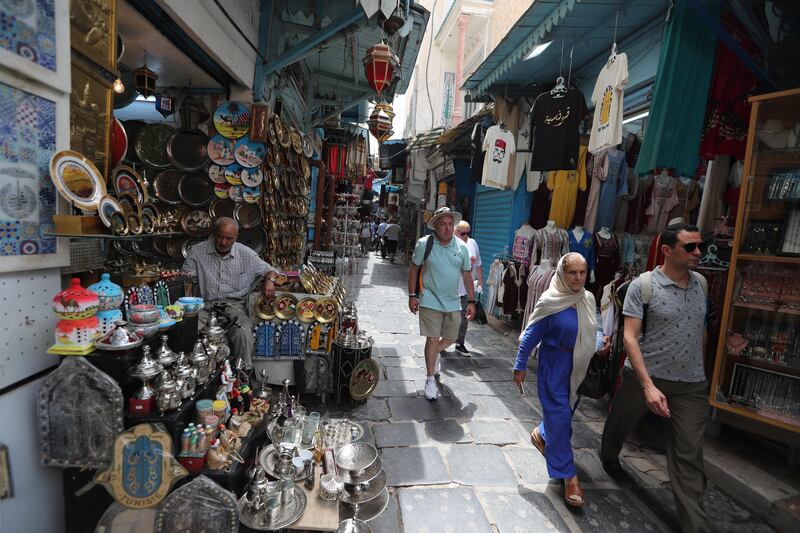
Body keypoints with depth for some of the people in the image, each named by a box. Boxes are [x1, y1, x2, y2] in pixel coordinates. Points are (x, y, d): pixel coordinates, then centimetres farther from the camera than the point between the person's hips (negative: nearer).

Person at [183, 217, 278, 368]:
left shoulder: (246, 255, 3)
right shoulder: (197, 251, 5)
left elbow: (269, 270, 14)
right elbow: (187, 279, 6)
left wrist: (270, 280, -11)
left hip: (234, 305, -1)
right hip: (205, 305, 1)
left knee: (244, 333, -30)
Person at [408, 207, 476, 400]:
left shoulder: (461, 247, -1)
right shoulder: (424, 244, -10)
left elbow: (467, 274, 6)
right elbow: (414, 269, -1)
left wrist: (471, 301, 4)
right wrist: (412, 295, -4)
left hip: (453, 302, 4)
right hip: (430, 301, -4)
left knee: (450, 338, 14)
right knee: (433, 339, -4)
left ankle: (433, 354, 47)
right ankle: (430, 379, 14)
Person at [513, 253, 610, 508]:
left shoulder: (588, 299, -2)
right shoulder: (550, 302, -20)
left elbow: (591, 330, 12)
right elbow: (531, 336, -13)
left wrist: (600, 343, -9)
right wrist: (520, 367, -8)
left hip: (579, 367, 7)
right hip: (554, 366, -6)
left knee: (567, 408, 22)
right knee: (560, 415, -1)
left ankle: (541, 434, 50)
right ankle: (568, 476, 13)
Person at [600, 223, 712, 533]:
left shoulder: (701, 283, 2)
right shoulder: (643, 285, -15)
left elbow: (701, 329, 15)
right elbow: (630, 337, -18)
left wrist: (698, 366, 18)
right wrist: (648, 385, -24)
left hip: (692, 385, 3)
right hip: (645, 376, -3)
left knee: (689, 456, 4)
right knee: (619, 424, 21)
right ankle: (608, 456, 52)